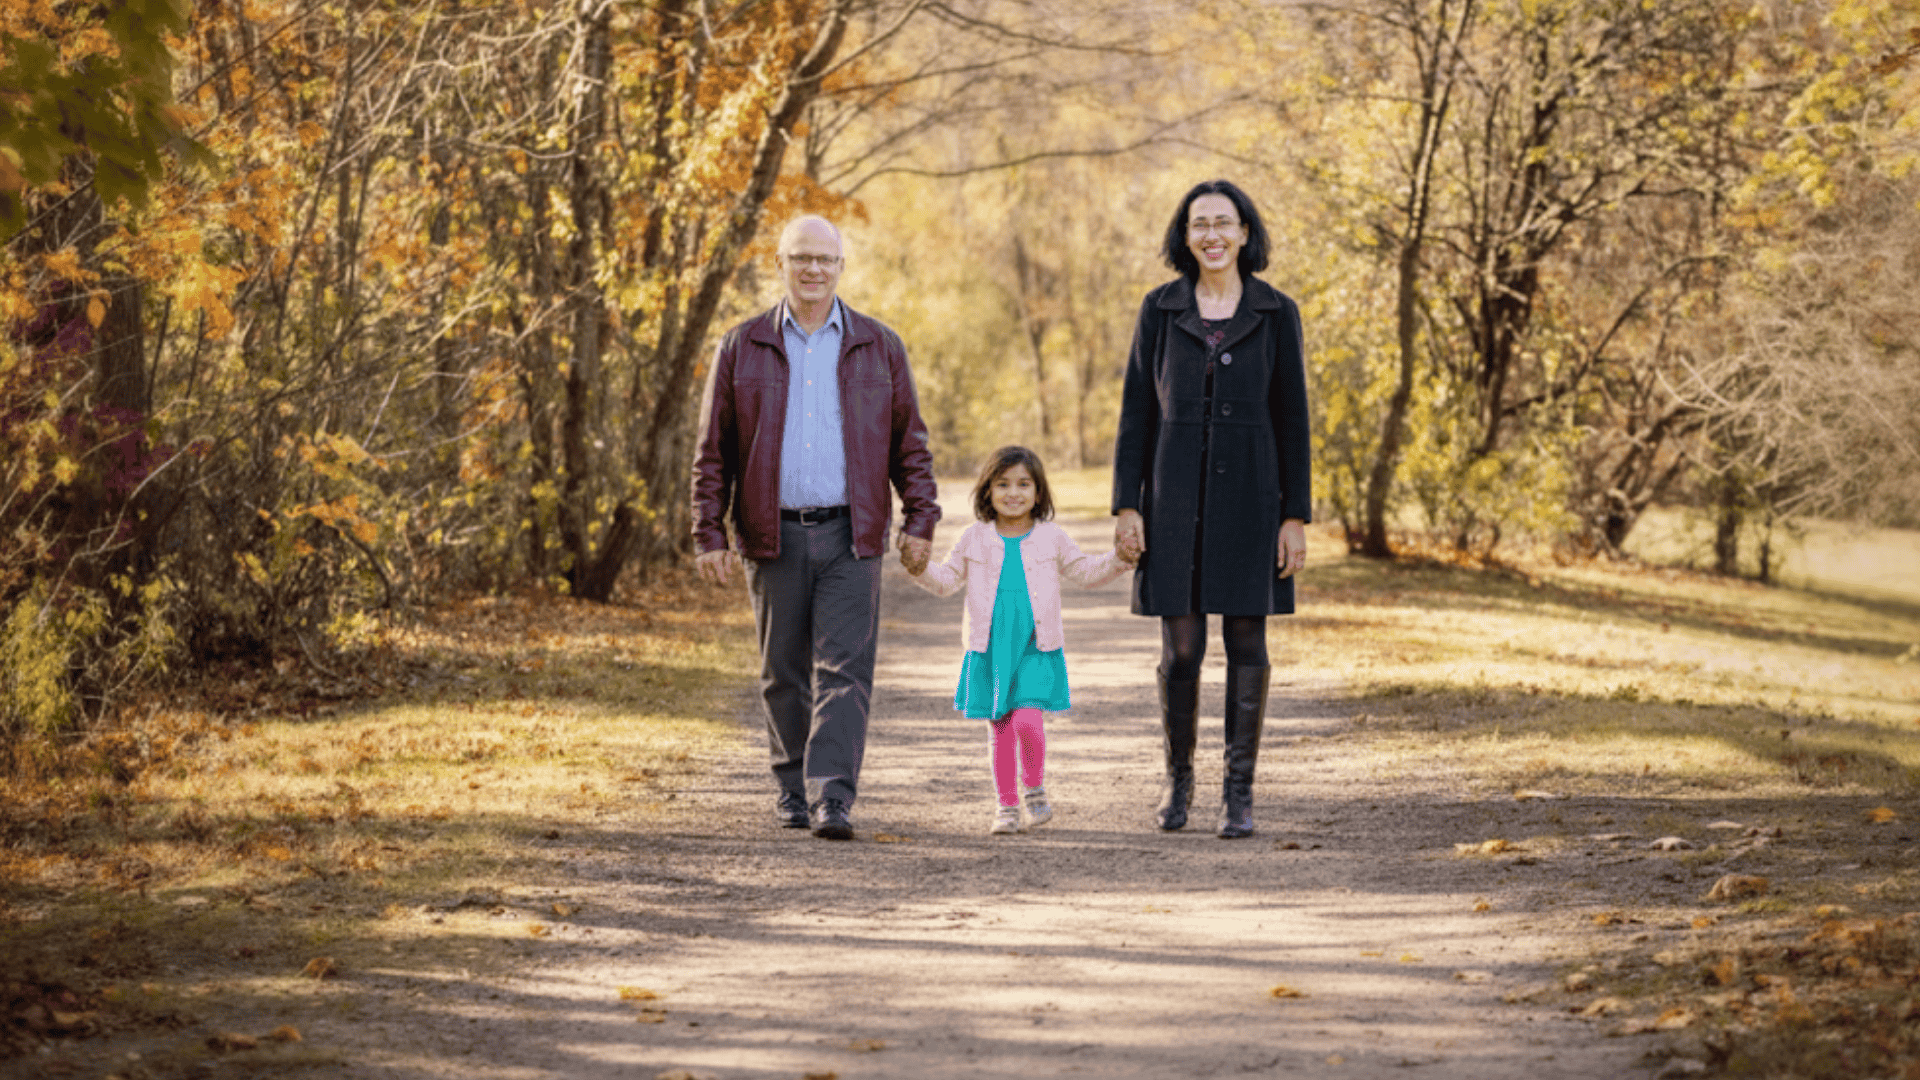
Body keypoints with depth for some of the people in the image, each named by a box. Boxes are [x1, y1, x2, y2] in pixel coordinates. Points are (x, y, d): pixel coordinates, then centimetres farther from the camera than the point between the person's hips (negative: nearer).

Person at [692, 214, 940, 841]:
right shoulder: (743, 349, 6)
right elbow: (713, 452, 6)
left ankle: (833, 800, -13)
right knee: (783, 673, 8)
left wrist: (919, 522, 1)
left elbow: (909, 444, 10)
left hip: (850, 537, -1)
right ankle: (793, 789, 22)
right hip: (773, 537, 1)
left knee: (844, 671, -9)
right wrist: (709, 535, 0)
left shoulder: (878, 348, 8)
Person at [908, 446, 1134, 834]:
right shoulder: (975, 539, 7)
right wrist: (921, 568, -9)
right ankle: (1007, 805, 15)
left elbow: (1085, 571, 13)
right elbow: (946, 580, 10)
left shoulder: (1051, 539, 6)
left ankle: (1035, 789, 6)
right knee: (1000, 730, 4)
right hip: (990, 650, 1)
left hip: (1036, 649, -1)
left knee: (1026, 720, -17)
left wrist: (1118, 559, -3)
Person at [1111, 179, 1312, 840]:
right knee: (1181, 647, 1)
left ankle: (1239, 792, 8)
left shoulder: (1276, 314, 3)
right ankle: (1178, 774, 21)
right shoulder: (1160, 310, 4)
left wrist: (1296, 515, -3)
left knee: (1246, 642, 0)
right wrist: (1127, 505, -3)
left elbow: (1292, 419, 3)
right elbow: (1136, 412, 4)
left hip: (1249, 497, 0)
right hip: (1176, 499, 0)